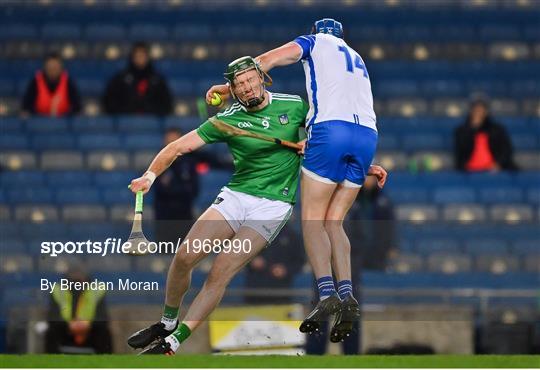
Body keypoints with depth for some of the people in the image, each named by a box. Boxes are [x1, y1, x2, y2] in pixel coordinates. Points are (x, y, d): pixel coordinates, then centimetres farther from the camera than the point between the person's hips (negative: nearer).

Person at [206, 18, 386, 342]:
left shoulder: (316, 42, 16)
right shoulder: (356, 59, 33)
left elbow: (267, 60, 7)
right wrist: (366, 165, 32)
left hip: (331, 128, -5)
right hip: (367, 135, 6)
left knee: (313, 220, -2)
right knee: (333, 222, 9)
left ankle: (328, 294, -20)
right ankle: (346, 295, -9)